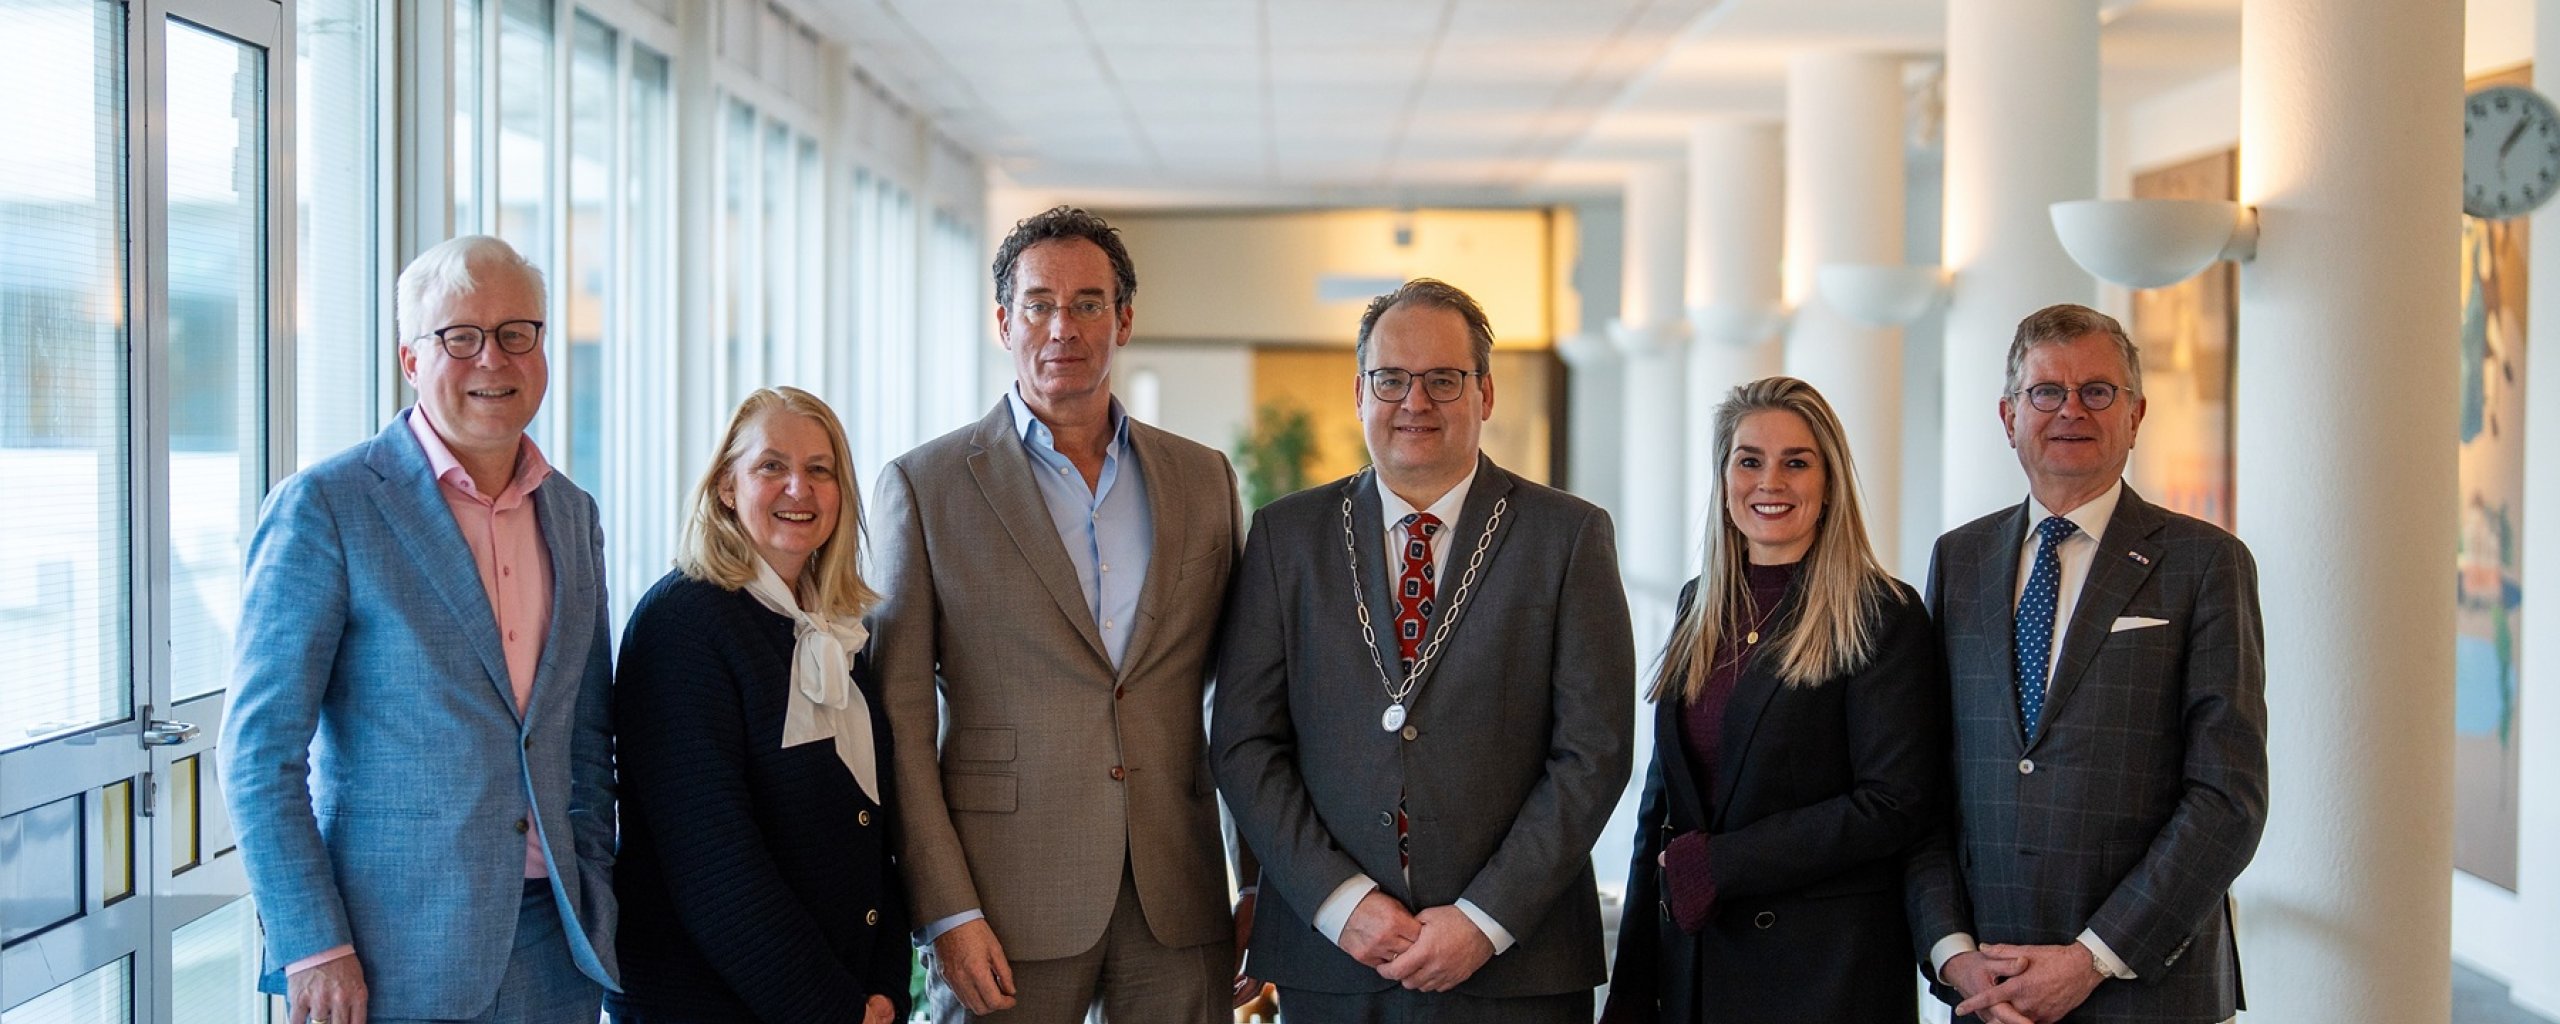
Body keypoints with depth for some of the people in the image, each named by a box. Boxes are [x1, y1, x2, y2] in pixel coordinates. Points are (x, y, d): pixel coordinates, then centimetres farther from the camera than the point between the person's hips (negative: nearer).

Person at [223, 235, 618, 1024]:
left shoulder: (573, 515, 10)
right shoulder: (323, 506, -8)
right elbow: (258, 748, -10)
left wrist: (594, 897, 8)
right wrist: (312, 949, -14)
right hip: (387, 959, -5)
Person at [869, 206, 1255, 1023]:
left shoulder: (1203, 480, 10)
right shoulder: (924, 486, 1)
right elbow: (900, 722, -3)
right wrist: (947, 913, -10)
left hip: (1180, 900, 3)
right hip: (1009, 904, -2)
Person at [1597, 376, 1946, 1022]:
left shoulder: (1883, 615, -8)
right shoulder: (1698, 606, 9)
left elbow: (1896, 805, -15)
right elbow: (1661, 798, 11)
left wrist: (1715, 864, -14)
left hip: (1825, 968, -5)